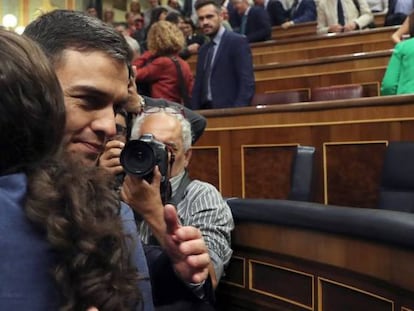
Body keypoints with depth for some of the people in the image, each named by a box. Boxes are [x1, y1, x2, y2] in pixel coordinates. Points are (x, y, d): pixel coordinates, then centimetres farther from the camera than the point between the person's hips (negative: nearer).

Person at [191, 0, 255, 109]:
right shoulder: (203, 49, 17)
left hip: (228, 110, -6)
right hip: (205, 110, 6)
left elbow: (247, 82, -13)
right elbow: (198, 85, 16)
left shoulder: (237, 41, -5)